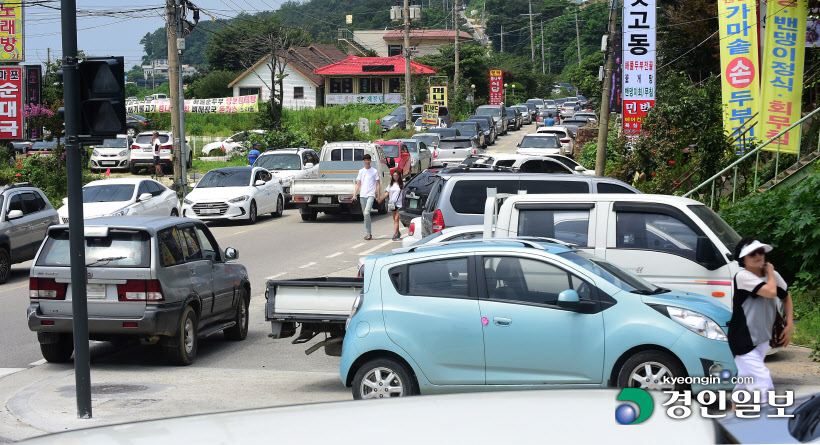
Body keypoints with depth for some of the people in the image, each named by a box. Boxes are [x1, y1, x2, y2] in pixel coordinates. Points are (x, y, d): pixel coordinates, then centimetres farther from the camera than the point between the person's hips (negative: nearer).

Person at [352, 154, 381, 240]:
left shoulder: (374, 171, 3)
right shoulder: (361, 171, 14)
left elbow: (378, 184, 3)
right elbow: (358, 184, 14)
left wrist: (378, 196, -5)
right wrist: (354, 195, 4)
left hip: (371, 195, -5)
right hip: (362, 195, 5)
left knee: (367, 213, -20)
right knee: (365, 214, 6)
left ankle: (368, 234, -16)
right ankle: (368, 233, 13)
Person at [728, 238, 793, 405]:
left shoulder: (773, 275, 2)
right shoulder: (743, 276, -20)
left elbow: (786, 297, 18)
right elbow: (770, 291, -31)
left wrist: (789, 325, 8)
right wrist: (770, 273, -12)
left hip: (762, 339, 7)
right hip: (743, 340, -7)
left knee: (747, 378, 21)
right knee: (763, 379, -18)